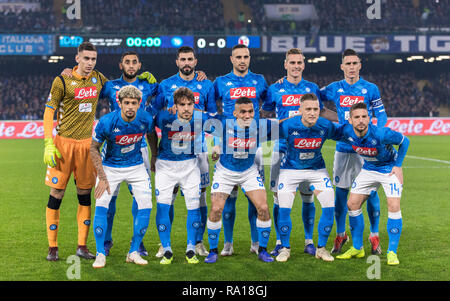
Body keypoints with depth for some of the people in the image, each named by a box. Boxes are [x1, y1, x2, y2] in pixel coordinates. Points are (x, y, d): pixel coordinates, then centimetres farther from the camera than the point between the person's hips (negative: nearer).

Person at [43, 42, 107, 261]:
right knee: (57, 193, -2)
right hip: (64, 142, -4)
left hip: (87, 142, 4)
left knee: (85, 194, 6)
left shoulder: (98, 78, 8)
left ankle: (82, 246, 14)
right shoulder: (62, 81, -5)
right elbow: (49, 112, -5)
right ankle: (52, 247, 7)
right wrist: (48, 144, -14)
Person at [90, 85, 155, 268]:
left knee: (145, 206, -7)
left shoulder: (146, 119, -17)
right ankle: (100, 254, -2)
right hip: (110, 168, -2)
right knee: (101, 206, -15)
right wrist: (102, 178, -15)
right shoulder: (107, 122, -24)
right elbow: (94, 148, -11)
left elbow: (152, 135, 8)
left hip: (136, 167, 2)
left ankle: (133, 252, 7)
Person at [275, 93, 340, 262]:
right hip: (290, 169, -2)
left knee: (329, 207, -8)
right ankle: (285, 248, 10)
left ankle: (321, 248, 11)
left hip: (317, 169, 2)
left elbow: (341, 135, 4)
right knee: (284, 209, -12)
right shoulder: (288, 126, -25)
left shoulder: (326, 126, -18)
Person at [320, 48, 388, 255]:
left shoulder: (370, 89, 1)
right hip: (343, 148, 2)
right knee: (341, 192, 4)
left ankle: (374, 236, 12)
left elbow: (381, 116, 6)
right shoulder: (335, 89, 6)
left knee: (371, 192, 0)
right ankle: (340, 235, 18)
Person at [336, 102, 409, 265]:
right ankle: (357, 248, 14)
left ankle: (392, 252, -5)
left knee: (394, 207, -17)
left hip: (390, 169, -4)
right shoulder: (347, 132, -21)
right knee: (352, 204, -1)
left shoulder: (381, 133, -33)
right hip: (368, 169, 5)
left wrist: (398, 165, -14)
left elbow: (404, 141, -16)